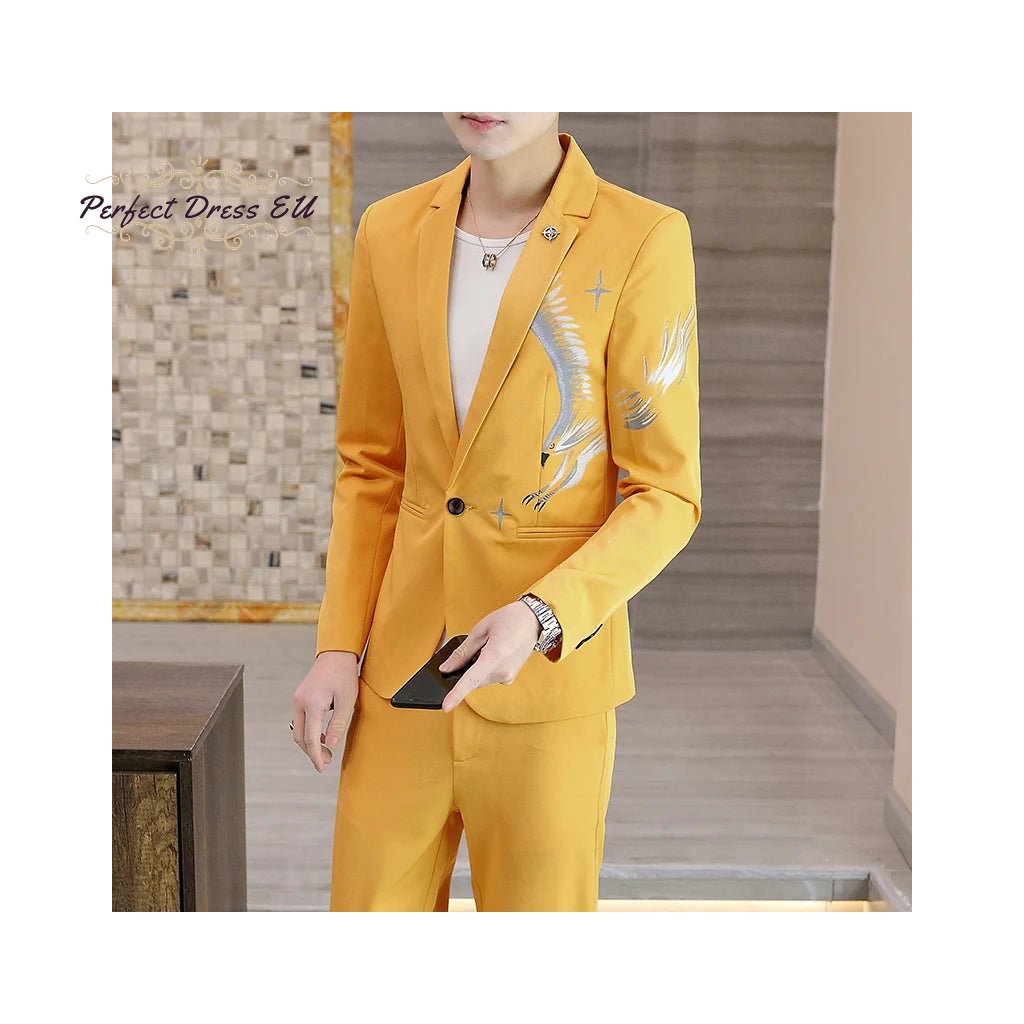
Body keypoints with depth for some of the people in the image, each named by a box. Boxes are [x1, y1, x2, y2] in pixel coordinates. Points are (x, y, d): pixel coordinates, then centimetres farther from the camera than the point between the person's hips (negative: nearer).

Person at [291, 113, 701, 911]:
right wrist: (339, 648, 1)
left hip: (549, 676, -3)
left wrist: (540, 617, -23)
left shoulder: (642, 241, -12)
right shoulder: (391, 232, 2)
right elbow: (372, 466, 8)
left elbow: (666, 496, -8)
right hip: (403, 666, 4)